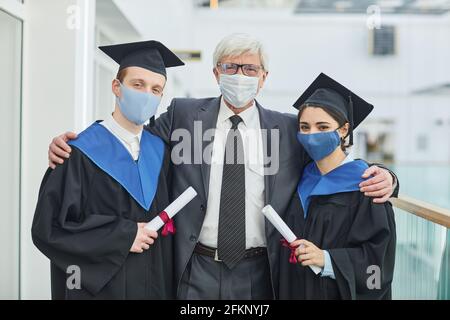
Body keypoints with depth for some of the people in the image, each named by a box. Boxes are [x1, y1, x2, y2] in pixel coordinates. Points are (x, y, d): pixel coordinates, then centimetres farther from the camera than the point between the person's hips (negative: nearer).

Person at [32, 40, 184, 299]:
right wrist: (123, 236, -17)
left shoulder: (160, 150, 2)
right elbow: (48, 227, -16)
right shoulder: (81, 153, -13)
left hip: (156, 284, 5)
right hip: (99, 285, -5)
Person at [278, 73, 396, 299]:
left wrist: (327, 259, -26)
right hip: (297, 289, 5)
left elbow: (378, 257, -17)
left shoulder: (363, 184, -15)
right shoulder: (303, 180, 2)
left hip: (340, 291, -5)